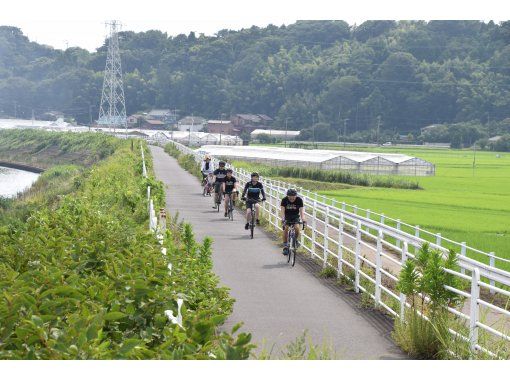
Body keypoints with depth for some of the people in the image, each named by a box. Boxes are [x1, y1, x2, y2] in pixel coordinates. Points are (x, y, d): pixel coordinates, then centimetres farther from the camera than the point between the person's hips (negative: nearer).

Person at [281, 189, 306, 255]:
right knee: (286, 228, -20)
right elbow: (282, 211, -30)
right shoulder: (284, 200, -23)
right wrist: (282, 219, -47)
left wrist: (303, 220, -45)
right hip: (287, 216, 0)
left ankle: (296, 240, 5)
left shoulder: (299, 200, -23)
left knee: (297, 228, -23)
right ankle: (285, 246, -11)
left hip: (295, 216, 0)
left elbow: (301, 211, -28)